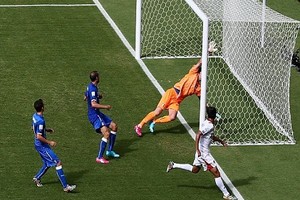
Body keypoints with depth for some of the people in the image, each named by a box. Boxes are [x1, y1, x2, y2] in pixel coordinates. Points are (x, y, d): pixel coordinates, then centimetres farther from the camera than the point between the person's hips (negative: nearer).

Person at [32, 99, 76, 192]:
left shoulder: (35, 116, 3)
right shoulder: (40, 121, -26)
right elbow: (39, 136, -27)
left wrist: (46, 130, 17)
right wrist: (49, 142, -17)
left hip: (39, 145, 10)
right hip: (42, 146, -10)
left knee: (48, 163, 25)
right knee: (58, 163, -9)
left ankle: (37, 178, 37)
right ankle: (65, 186, -11)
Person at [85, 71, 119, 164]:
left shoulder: (90, 87, 11)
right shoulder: (93, 89, -22)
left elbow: (85, 98, 27)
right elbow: (93, 104, -33)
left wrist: (98, 96, 21)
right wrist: (106, 107, -23)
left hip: (97, 113, 11)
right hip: (94, 115, -11)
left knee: (114, 126, 15)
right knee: (106, 133, -20)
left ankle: (110, 151, 21)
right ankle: (99, 158, -17)